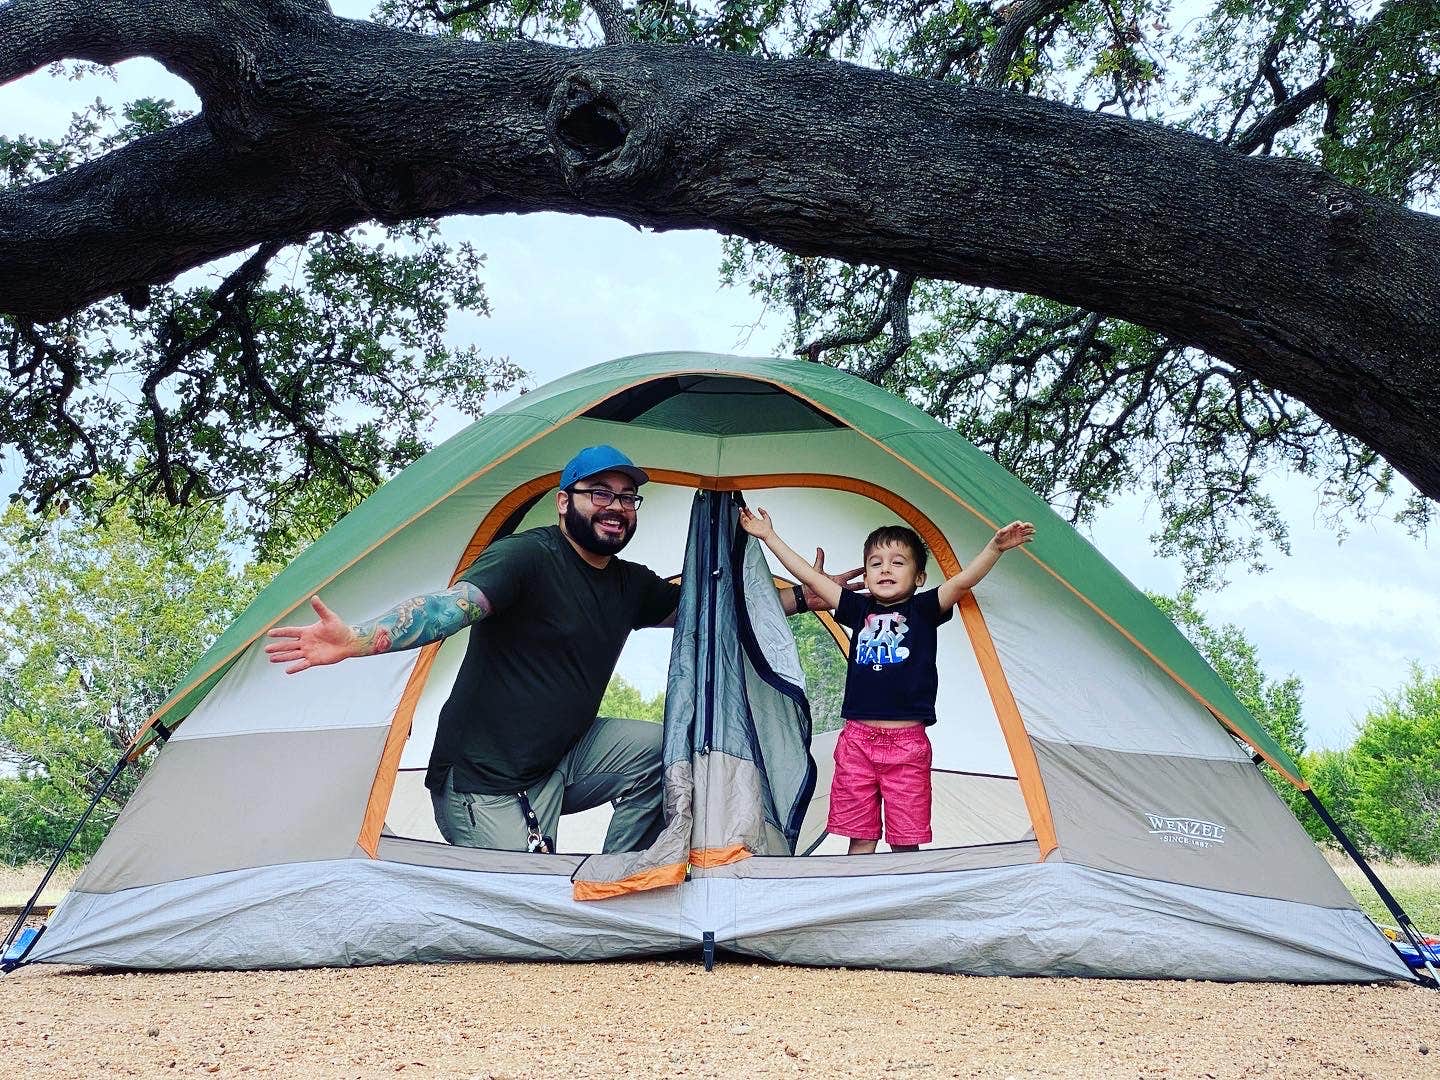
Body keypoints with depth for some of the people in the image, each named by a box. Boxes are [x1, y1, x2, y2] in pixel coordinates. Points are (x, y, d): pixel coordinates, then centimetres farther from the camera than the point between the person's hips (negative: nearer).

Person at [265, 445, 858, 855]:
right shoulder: (528, 558, -18)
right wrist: (357, 640, -51)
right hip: (483, 785, -7)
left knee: (661, 746, -10)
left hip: (559, 763, 8)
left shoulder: (632, 585, 6)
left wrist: (802, 597, 18)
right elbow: (449, 607, -34)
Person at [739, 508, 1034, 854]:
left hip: (907, 744, -2)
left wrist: (995, 547, -27)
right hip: (857, 740, 2)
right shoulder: (859, 609, 8)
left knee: (905, 841, 4)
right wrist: (769, 536, 12)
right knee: (860, 838, 7)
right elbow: (810, 577, 10)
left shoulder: (924, 610, 1)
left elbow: (962, 580, -12)